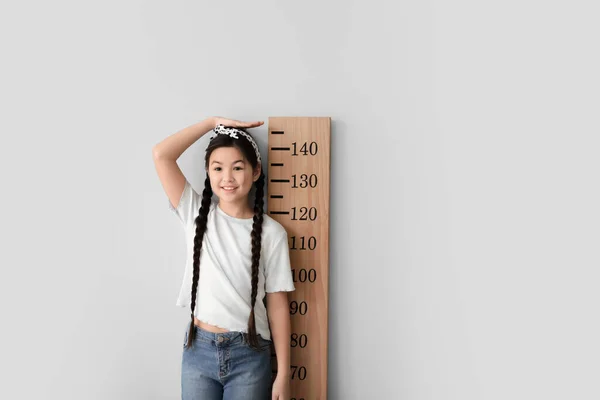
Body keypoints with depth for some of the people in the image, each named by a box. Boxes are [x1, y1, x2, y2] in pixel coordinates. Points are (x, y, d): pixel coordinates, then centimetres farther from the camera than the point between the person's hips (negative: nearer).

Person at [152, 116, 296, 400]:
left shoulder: (271, 232, -6)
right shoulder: (196, 214, 0)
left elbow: (277, 306, -4)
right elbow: (161, 154, -8)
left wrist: (283, 374, -4)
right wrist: (213, 122, -6)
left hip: (249, 355, -1)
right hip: (199, 350, 2)